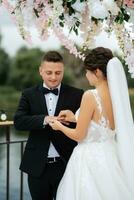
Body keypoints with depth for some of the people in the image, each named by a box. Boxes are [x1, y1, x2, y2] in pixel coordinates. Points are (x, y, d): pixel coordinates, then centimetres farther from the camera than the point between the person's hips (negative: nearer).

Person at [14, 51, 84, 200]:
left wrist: (72, 119, -22)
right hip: (37, 166, 2)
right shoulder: (29, 94, 4)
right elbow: (18, 122, -10)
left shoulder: (76, 95, 1)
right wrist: (45, 120, -25)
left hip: (66, 165, -1)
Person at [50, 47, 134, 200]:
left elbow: (79, 135, -13)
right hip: (110, 157, 7)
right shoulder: (117, 95, 2)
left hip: (90, 160, -7)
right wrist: (75, 118, 19)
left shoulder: (90, 96, -19)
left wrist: (59, 126, 5)